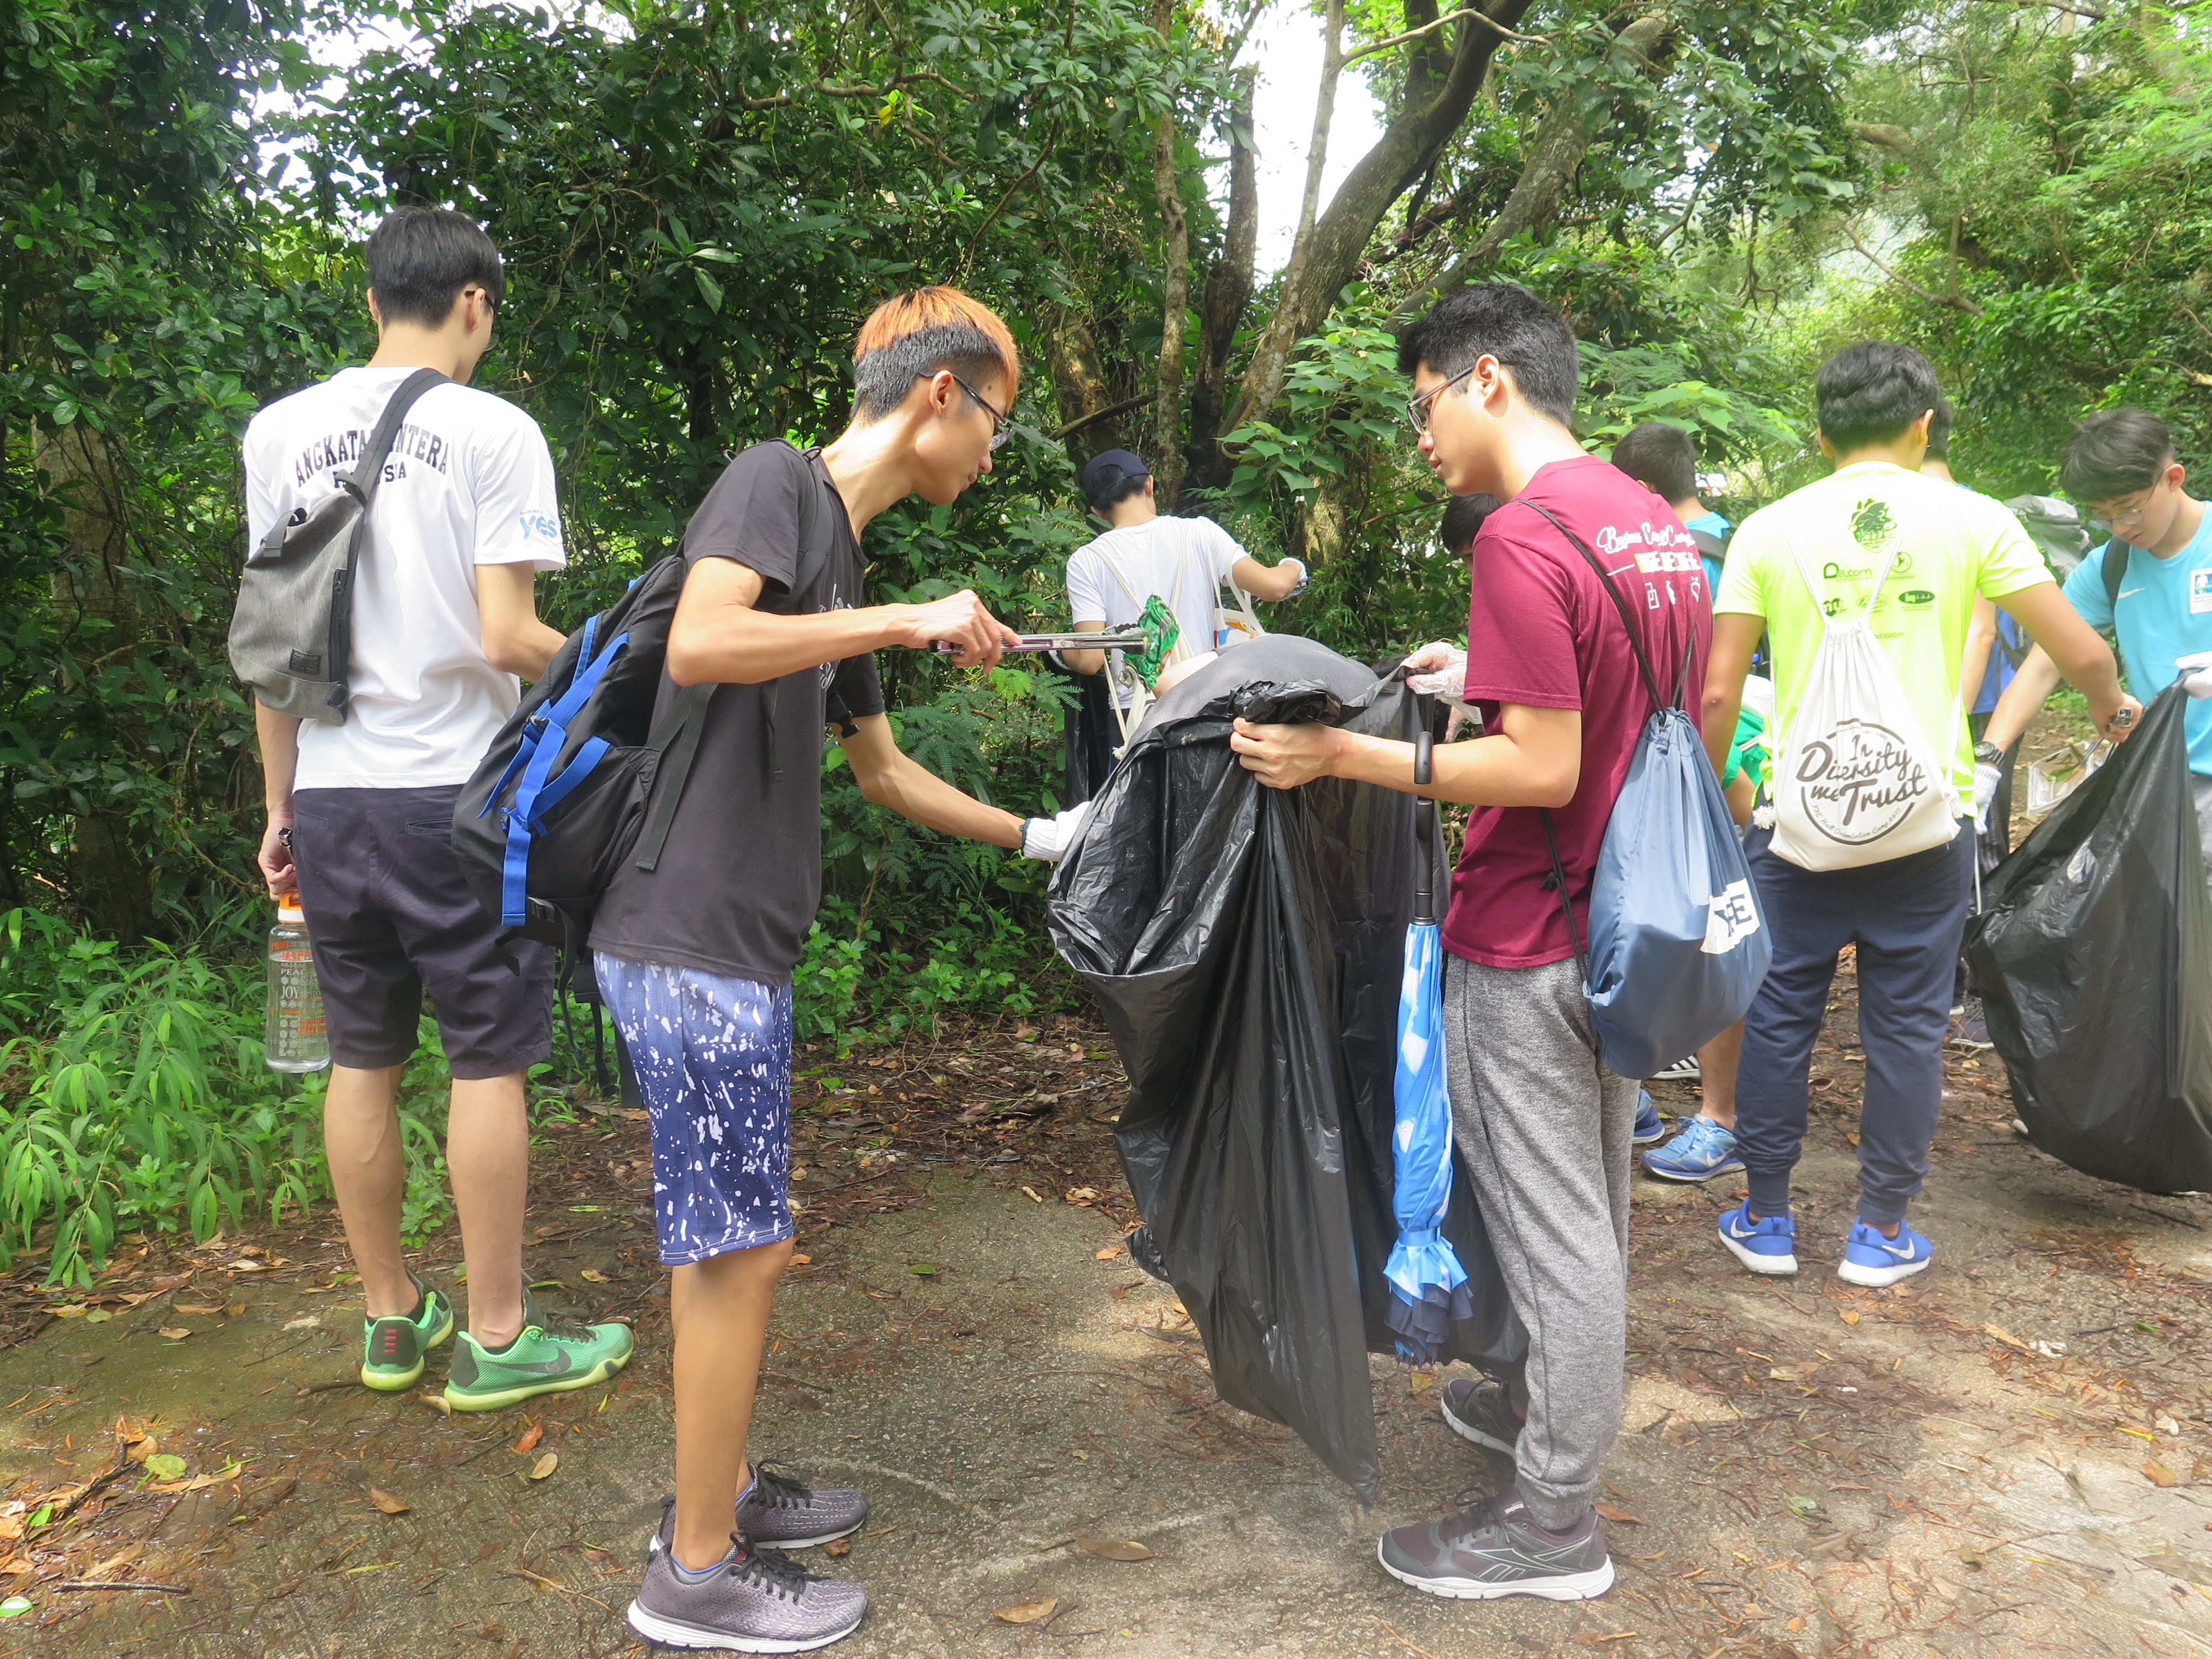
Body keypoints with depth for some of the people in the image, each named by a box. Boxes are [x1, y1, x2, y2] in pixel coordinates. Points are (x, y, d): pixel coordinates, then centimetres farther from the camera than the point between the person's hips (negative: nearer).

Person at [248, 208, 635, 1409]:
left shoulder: (280, 433, 7)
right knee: (489, 1060, 4)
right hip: (456, 792, -5)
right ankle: (496, 1337, 14)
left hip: (328, 793, 6)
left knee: (361, 1057, 13)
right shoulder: (492, 431, -8)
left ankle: (391, 1318, 27)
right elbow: (505, 638, -15)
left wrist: (280, 803, 15)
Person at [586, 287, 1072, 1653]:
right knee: (739, 1252, 0)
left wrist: (1032, 835, 31)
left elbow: (885, 773, 27)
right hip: (692, 940, -9)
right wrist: (911, 621, -19)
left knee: (728, 1241, 18)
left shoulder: (841, 559, 19)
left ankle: (724, 1489, 34)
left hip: (738, 948, 9)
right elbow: (698, 643, -26)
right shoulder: (775, 478, -7)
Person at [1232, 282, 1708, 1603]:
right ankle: (1557, 1408, 42)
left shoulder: (1523, 538, -21)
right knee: (1597, 1204, 22)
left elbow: (1544, 768, -24)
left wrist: (1344, 754, -22)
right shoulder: (1659, 523, 7)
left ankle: (1555, 1527, 18)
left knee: (1553, 1230, 3)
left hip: (1529, 948, -9)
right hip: (1626, 926, 9)